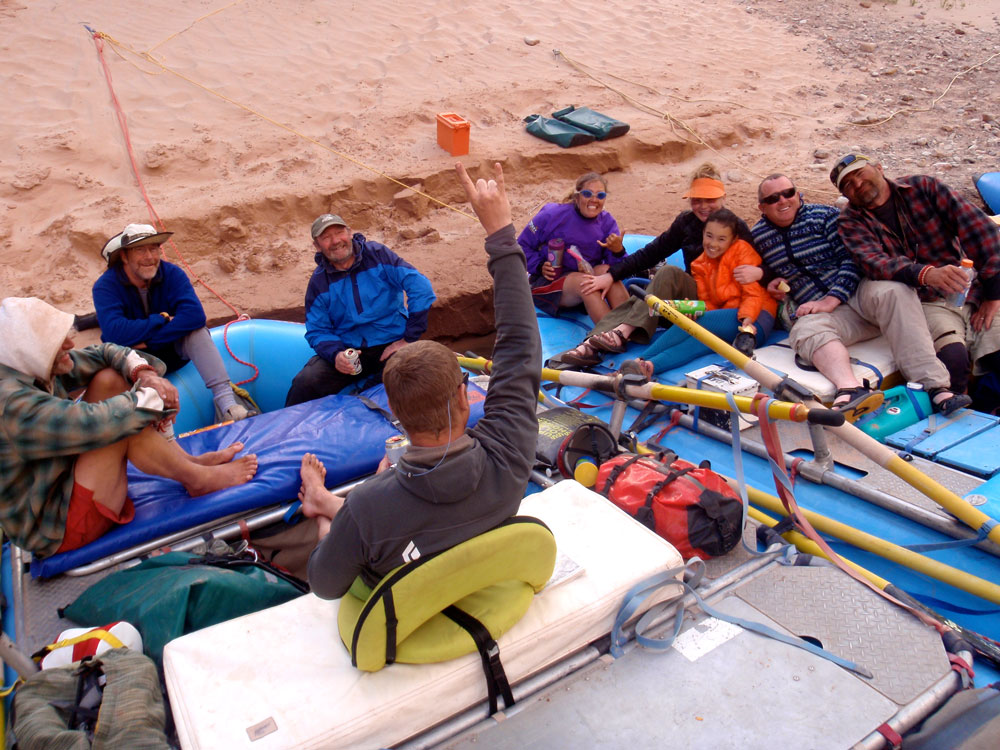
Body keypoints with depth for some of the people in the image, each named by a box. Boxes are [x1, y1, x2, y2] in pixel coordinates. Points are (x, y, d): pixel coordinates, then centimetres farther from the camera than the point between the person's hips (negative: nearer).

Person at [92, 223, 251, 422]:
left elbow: (195, 315, -29)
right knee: (120, 351, -33)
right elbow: (114, 333, -32)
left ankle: (225, 400, -38)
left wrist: (147, 338, -30)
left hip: (173, 351, 1)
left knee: (196, 330, -27)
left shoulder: (172, 274, -12)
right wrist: (162, 319, -25)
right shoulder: (105, 286, -16)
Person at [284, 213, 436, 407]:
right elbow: (317, 331, 6)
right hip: (346, 348, 3)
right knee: (304, 383, -21)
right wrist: (335, 354, -17)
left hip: (391, 344, -2)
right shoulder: (318, 282, 4)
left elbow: (420, 287, -13)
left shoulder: (377, 254, -5)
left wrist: (409, 339, -14)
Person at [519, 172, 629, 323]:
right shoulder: (552, 215, -8)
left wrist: (618, 251, -25)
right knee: (583, 280, -33)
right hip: (548, 284, -4)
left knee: (606, 270, -27)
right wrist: (539, 267, -15)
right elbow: (522, 246, 1)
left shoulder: (607, 222, 2)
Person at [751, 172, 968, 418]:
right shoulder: (758, 235, 13)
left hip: (857, 291, -1)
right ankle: (850, 387, -63)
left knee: (893, 291, -34)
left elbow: (852, 260, -3)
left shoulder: (824, 215, 5)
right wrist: (771, 281, 6)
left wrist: (830, 300, -17)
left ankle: (935, 387, -42)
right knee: (807, 329, -35)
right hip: (818, 309, 1)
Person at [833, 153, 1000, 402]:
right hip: (926, 304, -2)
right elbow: (876, 264, -15)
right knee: (953, 357, -30)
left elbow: (978, 228, 2)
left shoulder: (922, 187, 8)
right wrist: (926, 274, -35)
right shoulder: (852, 222, 4)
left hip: (974, 292, 2)